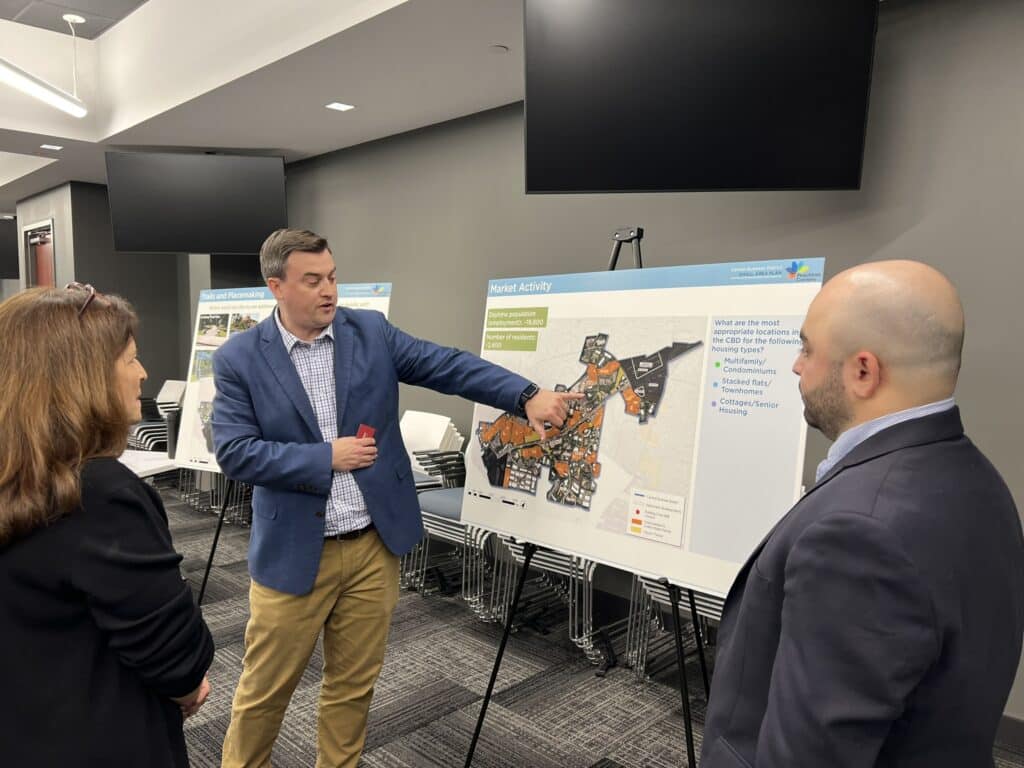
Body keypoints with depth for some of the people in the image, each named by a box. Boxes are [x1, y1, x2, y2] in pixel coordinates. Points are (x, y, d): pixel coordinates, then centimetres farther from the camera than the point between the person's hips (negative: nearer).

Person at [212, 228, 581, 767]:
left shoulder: (371, 332, 0)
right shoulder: (239, 358, -6)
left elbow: (449, 367, -6)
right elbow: (233, 453, -12)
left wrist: (527, 396, -17)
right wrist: (326, 456, -17)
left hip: (374, 545, 2)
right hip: (294, 552, -2)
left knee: (354, 683, 17)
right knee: (265, 687, 14)